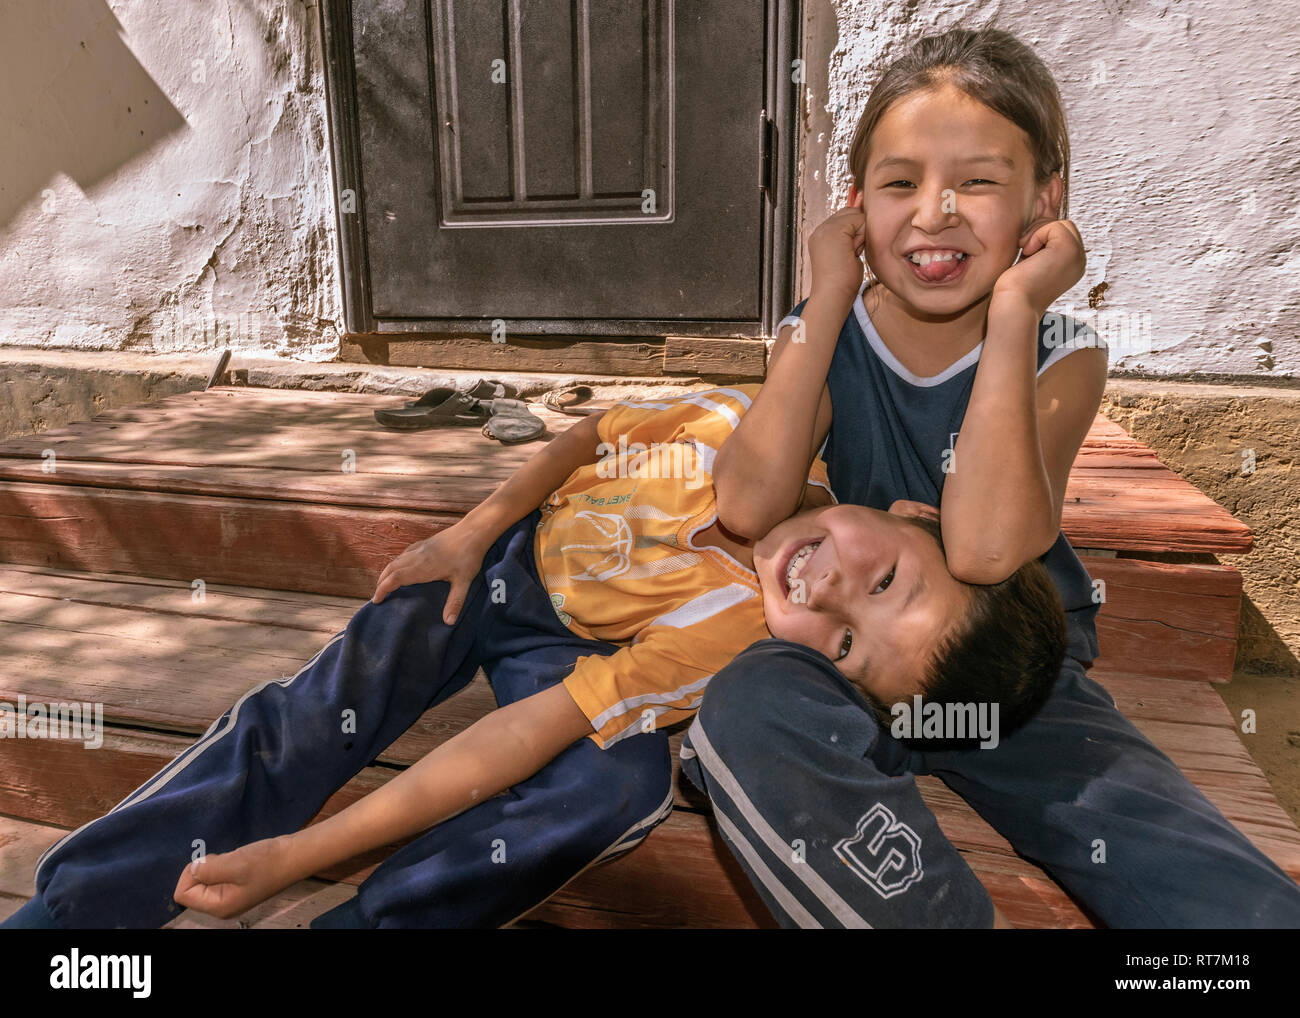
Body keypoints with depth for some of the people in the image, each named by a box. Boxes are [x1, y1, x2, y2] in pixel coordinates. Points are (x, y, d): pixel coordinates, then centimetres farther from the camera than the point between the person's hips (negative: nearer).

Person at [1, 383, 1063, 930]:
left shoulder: (741, 632, -29)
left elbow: (525, 739, -32)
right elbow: (596, 437, -5)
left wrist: (292, 855, -30)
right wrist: (477, 528, -14)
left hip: (571, 651, -2)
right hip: (508, 551, 3)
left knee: (629, 782, -31)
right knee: (328, 710, -14)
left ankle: (374, 916, -26)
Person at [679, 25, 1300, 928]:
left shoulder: (1061, 356, -8)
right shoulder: (823, 339, -4)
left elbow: (984, 549, -27)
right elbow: (748, 509, -23)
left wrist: (1012, 313, -24)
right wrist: (829, 301, -18)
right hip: (858, 653, 2)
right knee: (747, 709, -33)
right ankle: (941, 911, -18)